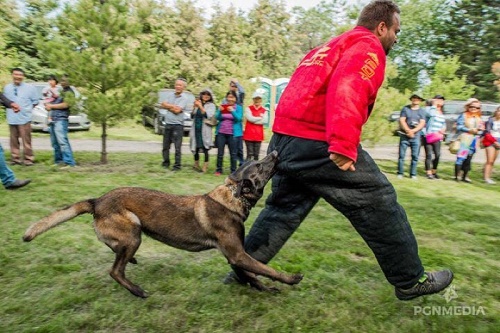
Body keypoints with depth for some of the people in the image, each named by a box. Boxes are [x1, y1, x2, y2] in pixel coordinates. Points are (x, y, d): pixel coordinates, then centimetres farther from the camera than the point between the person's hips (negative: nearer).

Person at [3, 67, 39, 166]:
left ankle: (28, 158, 0)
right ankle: (15, 157, 16)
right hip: (11, 118, 3)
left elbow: (35, 101, 7)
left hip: (24, 118, -3)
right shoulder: (7, 88, 10)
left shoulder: (29, 88, 2)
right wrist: (9, 106, 7)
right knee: (14, 139, 7)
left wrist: (27, 108, 2)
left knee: (26, 140, -7)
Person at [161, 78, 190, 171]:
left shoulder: (185, 98, -6)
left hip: (178, 125, -6)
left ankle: (177, 165, 3)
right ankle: (166, 163, 26)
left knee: (177, 147, -4)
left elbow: (177, 110, -15)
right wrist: (173, 106, -8)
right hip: (168, 124, 6)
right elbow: (163, 104, 3)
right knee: (165, 146, 13)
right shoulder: (170, 95, 12)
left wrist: (168, 106, -4)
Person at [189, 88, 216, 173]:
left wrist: (200, 106, -14)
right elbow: (192, 116, 12)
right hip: (196, 129, 4)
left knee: (205, 148, -8)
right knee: (196, 147, 9)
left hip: (205, 130, -4)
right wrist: (195, 107, -1)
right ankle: (196, 164, 25)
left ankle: (205, 167, -3)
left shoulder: (211, 105, 3)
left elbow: (208, 116, -12)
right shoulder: (198, 103, 14)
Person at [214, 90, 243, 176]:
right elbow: (217, 117, 1)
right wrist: (220, 111, -18)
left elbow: (239, 118, -10)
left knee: (233, 154, 0)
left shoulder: (238, 108, 4)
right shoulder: (222, 106, 10)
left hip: (233, 133, -2)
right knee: (220, 153, 3)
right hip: (221, 132, 2)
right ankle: (218, 170, 12)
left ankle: (233, 171, 8)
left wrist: (232, 111, -25)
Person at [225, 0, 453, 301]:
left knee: (283, 207, 19)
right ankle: (411, 281, 16)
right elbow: (347, 89, -21)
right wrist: (344, 145, -29)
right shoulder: (368, 46, -1)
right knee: (379, 204, 3)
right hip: (318, 144, -9)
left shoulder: (331, 46, 28)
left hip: (286, 136, 10)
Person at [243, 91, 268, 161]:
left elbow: (265, 121, -7)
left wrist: (254, 120, -7)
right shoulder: (248, 108, 5)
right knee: (249, 154, -6)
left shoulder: (264, 110, 9)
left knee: (256, 154, 7)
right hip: (249, 134, -2)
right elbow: (250, 118, -11)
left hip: (259, 135, 2)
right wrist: (260, 117, -1)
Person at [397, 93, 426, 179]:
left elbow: (422, 123, -1)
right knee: (401, 155, -1)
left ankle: (413, 174, 8)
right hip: (404, 136, -1)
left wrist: (413, 131, -16)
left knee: (415, 156, 0)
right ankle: (400, 173, 6)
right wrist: (408, 130, -15)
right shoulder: (405, 108, 8)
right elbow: (401, 120, -2)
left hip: (416, 137, 1)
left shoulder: (421, 111, 9)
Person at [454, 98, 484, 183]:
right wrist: (469, 130, -18)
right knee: (461, 157, -13)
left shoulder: (478, 118, 15)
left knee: (468, 159, 9)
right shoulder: (463, 115, -2)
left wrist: (478, 131, -7)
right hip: (464, 140, -6)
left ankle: (465, 176, 16)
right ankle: (457, 175, -9)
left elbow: (481, 130, 15)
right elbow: (459, 126, -10)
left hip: (474, 141, 6)